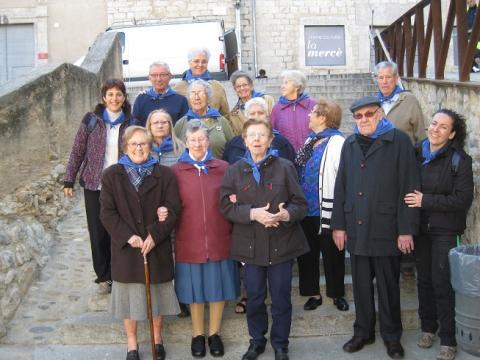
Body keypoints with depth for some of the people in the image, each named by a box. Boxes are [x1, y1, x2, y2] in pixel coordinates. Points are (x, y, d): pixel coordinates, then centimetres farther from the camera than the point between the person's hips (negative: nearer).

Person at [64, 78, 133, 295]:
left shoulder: (130, 122, 2)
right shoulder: (91, 120, 1)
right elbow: (77, 151, 5)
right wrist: (69, 180, 3)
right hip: (94, 186, 0)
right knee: (98, 232, 5)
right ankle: (103, 277, 20)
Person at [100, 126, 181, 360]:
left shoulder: (164, 174, 0)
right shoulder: (112, 175, 0)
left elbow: (173, 209, -4)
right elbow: (107, 212, -4)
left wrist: (155, 235, -16)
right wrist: (127, 236, -15)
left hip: (157, 246, 0)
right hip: (125, 247, 0)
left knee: (156, 294, 12)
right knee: (129, 295, 9)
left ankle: (157, 338, 32)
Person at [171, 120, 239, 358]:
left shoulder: (223, 168, 3)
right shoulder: (176, 171, 1)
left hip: (219, 239, 1)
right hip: (189, 241, -1)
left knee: (218, 287, 10)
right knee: (195, 288, 11)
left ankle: (214, 333, 29)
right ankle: (198, 334, 30)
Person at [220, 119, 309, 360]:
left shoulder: (285, 167, -2)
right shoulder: (234, 171, 4)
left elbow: (300, 204, -2)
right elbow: (226, 206, -3)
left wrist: (286, 215, -24)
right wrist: (252, 213, -18)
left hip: (281, 244, -1)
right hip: (250, 245, 1)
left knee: (281, 299, 7)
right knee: (254, 298, 12)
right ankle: (257, 341, 32)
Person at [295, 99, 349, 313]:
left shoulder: (336, 143, -15)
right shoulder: (310, 141, 11)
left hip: (326, 212, -8)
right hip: (306, 209, 8)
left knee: (332, 255, 8)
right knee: (307, 253, 15)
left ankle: (337, 294, 26)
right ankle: (313, 293, 30)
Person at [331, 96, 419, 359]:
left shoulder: (399, 141, -4)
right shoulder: (350, 144, 11)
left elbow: (408, 187, -8)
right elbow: (340, 187, 11)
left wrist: (406, 229, -11)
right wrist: (338, 225, 6)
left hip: (386, 229, -4)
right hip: (356, 229, 4)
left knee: (388, 286, 9)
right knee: (361, 285, 13)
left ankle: (391, 336, 25)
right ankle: (363, 332, 29)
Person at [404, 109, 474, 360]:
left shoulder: (459, 159, -9)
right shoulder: (416, 153, 2)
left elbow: (463, 199, -14)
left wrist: (426, 201, -17)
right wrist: (411, 201, -5)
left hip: (445, 230, -4)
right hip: (420, 227, 4)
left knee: (442, 282, -3)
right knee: (424, 279, 13)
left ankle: (448, 339, 12)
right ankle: (428, 327, 31)